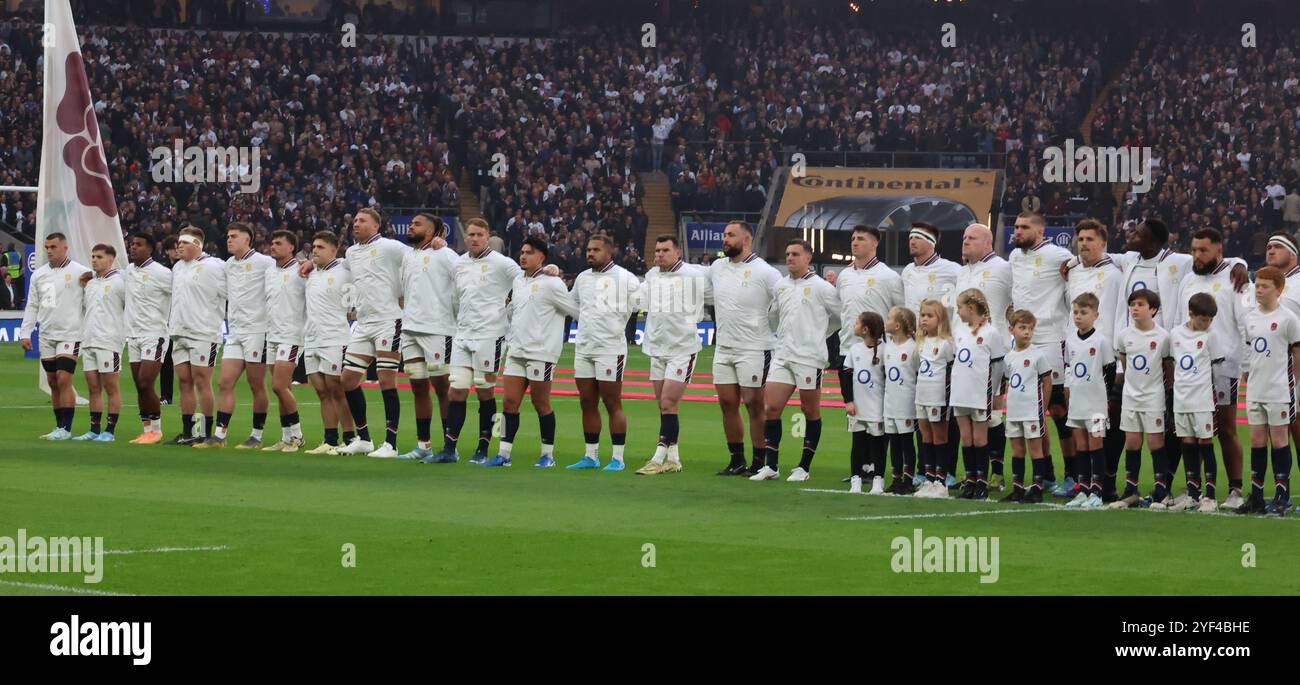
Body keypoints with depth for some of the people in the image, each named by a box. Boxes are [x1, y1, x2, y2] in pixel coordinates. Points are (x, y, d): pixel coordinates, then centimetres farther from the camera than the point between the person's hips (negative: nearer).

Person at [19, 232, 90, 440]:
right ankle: (59, 427, 14)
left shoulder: (79, 272, -6)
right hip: (47, 336, 6)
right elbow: (32, 306, 15)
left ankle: (65, 429, -10)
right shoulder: (39, 274, 11)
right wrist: (25, 333, 9)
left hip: (69, 335, -6)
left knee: (64, 380, -13)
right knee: (53, 382, 8)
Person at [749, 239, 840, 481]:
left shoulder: (821, 288, -4)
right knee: (771, 408, -3)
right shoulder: (780, 287, 11)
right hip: (782, 356, 5)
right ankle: (771, 466, 2)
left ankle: (804, 467, 9)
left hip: (810, 357, -5)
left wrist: (819, 334, 11)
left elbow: (840, 316, 3)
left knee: (811, 411, 2)